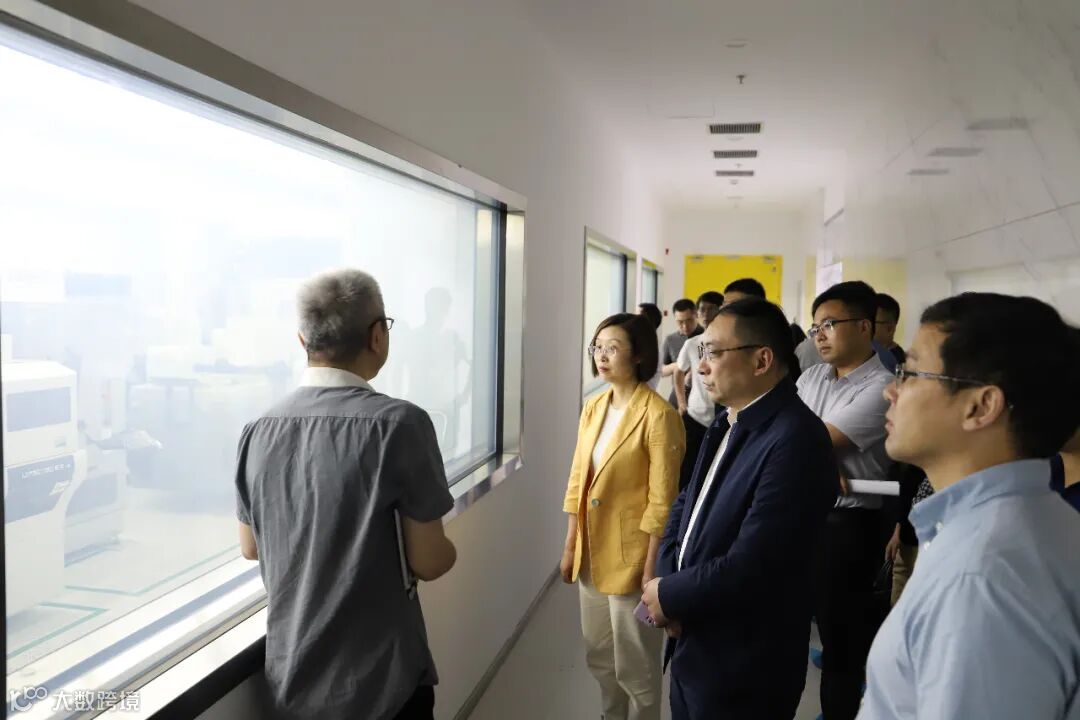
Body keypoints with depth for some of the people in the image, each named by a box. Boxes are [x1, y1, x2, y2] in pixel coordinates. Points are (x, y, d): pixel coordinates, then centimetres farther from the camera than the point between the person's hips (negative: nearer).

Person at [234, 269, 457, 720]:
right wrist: (449, 550, 6)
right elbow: (428, 562, -15)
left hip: (292, 679, 5)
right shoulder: (398, 423, -21)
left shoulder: (258, 432, -6)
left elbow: (251, 548, 7)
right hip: (382, 683, -4)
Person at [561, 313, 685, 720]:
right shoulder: (593, 408, 4)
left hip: (631, 556, -7)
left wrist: (651, 568, -16)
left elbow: (662, 501, -17)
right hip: (592, 552, 7)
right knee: (599, 656, 21)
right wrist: (571, 547, 9)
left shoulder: (658, 415, -18)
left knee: (634, 666, 10)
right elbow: (578, 482, 9)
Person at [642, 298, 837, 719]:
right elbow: (687, 505, 12)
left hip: (742, 669, -8)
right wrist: (666, 580, -5)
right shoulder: (729, 423, 5)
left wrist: (670, 597, -13)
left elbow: (748, 567, -28)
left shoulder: (795, 440, -25)